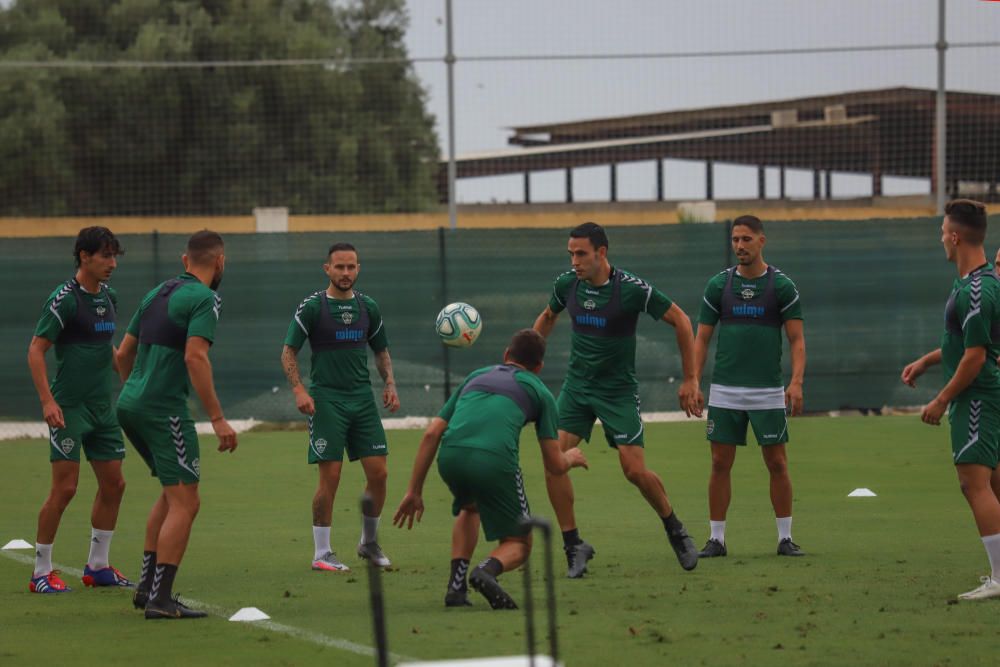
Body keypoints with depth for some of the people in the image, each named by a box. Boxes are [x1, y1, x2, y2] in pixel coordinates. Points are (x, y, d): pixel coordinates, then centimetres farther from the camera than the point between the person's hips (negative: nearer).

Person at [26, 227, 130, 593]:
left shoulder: (108, 298, 10)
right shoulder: (64, 299, -13)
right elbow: (36, 350, -14)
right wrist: (47, 401, -21)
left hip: (103, 408, 8)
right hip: (69, 408, -8)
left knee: (113, 484, 8)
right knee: (64, 488, -9)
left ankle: (97, 566, 19)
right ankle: (41, 572, 0)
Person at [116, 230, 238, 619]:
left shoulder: (158, 293, 16)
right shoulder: (205, 299, -9)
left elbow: (124, 354, 19)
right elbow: (195, 357, -21)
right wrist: (217, 418, -21)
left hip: (129, 404, 9)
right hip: (164, 408, -9)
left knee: (173, 493, 22)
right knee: (184, 502, -6)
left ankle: (147, 585, 21)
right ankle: (160, 600, -11)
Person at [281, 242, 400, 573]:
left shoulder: (368, 306, 9)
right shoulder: (312, 307, -5)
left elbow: (381, 350, 20)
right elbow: (288, 351, -4)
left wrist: (390, 384, 5)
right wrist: (299, 390, -17)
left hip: (363, 398, 5)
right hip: (326, 400, -4)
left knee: (378, 472, 0)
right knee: (330, 477, -8)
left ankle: (369, 542, 20)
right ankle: (322, 554, 1)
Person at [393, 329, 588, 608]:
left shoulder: (477, 376, 32)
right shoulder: (539, 392, 23)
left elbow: (432, 433, 24)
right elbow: (554, 466, 20)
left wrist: (414, 491, 27)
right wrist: (571, 457, 45)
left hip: (450, 458, 4)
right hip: (495, 460, -3)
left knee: (469, 507, 38)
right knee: (519, 545, 16)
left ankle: (456, 585, 21)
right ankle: (487, 571, -18)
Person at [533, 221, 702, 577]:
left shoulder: (632, 289, -18)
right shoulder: (567, 284, -3)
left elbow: (680, 321, -9)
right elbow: (548, 317, 20)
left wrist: (690, 380, -8)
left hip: (618, 390, -4)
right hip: (576, 385, 4)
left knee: (635, 470, -9)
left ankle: (675, 530, 19)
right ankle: (573, 545, -1)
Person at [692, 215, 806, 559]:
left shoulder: (781, 285, 0)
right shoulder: (719, 284, 5)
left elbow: (797, 339, -1)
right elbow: (702, 338, 8)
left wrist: (796, 382, -15)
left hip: (767, 390, -1)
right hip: (724, 392, 2)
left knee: (777, 463, 0)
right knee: (721, 463, 2)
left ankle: (785, 538, 9)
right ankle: (716, 539, 9)